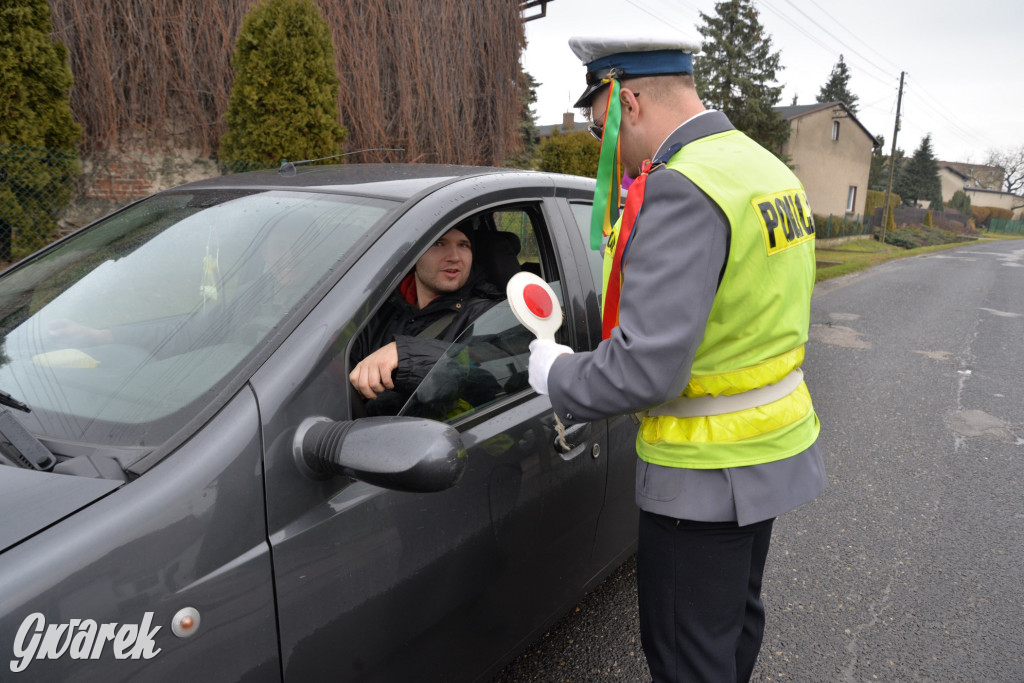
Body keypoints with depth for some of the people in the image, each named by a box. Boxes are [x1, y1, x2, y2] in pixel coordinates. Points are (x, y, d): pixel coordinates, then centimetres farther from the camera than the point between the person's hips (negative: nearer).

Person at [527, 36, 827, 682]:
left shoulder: (681, 189, -25)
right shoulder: (770, 169, 7)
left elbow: (646, 370, -30)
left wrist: (558, 374, -11)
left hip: (706, 473, -10)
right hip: (772, 445, 10)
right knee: (737, 615, 28)